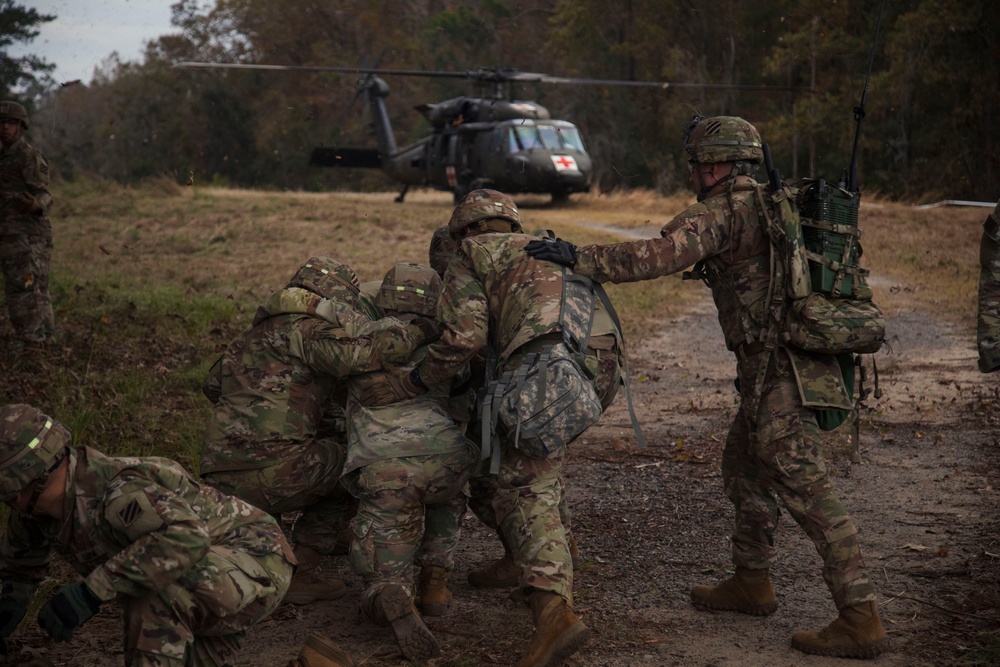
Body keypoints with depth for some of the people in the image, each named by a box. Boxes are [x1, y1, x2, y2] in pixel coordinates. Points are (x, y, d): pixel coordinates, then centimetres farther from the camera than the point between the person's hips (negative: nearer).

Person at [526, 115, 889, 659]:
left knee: (805, 490, -8)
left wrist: (581, 259, -22)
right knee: (744, 465, 22)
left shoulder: (723, 211, -11)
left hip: (778, 369, -10)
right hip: (793, 365, 10)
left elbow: (663, 255, -24)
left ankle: (860, 620, -6)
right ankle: (751, 583, 33)